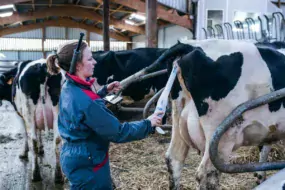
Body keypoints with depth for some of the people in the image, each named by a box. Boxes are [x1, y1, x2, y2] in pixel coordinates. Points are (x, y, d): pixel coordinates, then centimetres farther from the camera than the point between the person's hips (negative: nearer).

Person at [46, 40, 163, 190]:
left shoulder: (69, 88, 0)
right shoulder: (84, 100, -29)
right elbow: (117, 133, -25)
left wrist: (105, 91, 15)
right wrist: (148, 124, -14)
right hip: (87, 163, -9)